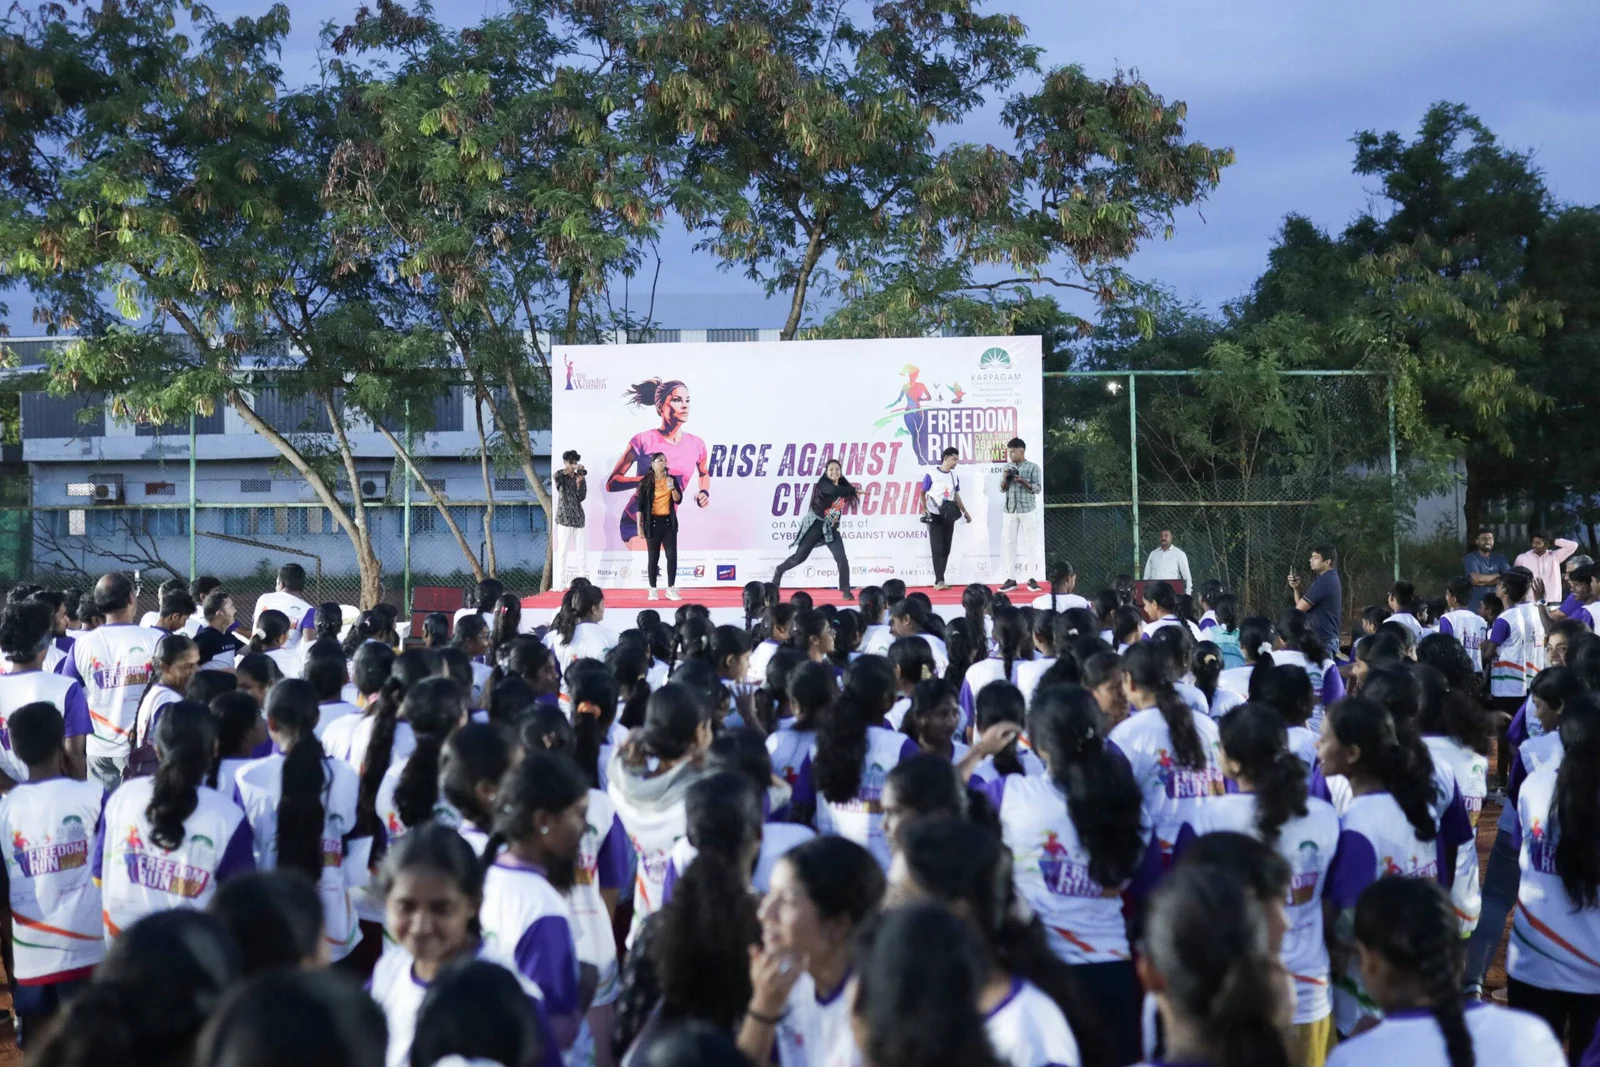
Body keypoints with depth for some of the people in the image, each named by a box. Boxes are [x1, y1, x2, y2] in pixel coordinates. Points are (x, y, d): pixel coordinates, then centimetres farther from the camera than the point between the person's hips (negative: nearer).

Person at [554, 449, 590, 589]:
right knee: (563, 551, -6)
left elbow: (581, 498, 4)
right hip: (564, 518, -4)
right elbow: (557, 475, -18)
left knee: (582, 551, 2)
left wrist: (579, 482, -9)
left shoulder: (581, 478, 11)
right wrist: (571, 469, -22)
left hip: (578, 518, 4)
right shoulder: (561, 477, 3)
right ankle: (560, 583, -6)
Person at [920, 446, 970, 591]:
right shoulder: (931, 475, -8)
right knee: (937, 548, -10)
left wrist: (964, 511, 13)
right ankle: (939, 581, -12)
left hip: (949, 517, 6)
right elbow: (923, 493, -3)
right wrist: (924, 509, -15)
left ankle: (939, 580, 12)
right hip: (935, 516, -6)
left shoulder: (954, 476, 10)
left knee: (946, 549, 6)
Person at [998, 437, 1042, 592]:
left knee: (1030, 543, -1)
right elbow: (1002, 489, 10)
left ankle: (1032, 578, 2)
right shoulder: (1007, 467, 9)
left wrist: (1022, 481, -19)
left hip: (1027, 510, -4)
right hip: (1010, 510, 4)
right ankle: (1011, 579, 4)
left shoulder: (1033, 467, -3)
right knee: (1009, 544, 2)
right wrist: (1005, 478, -9)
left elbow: (1038, 488, -7)